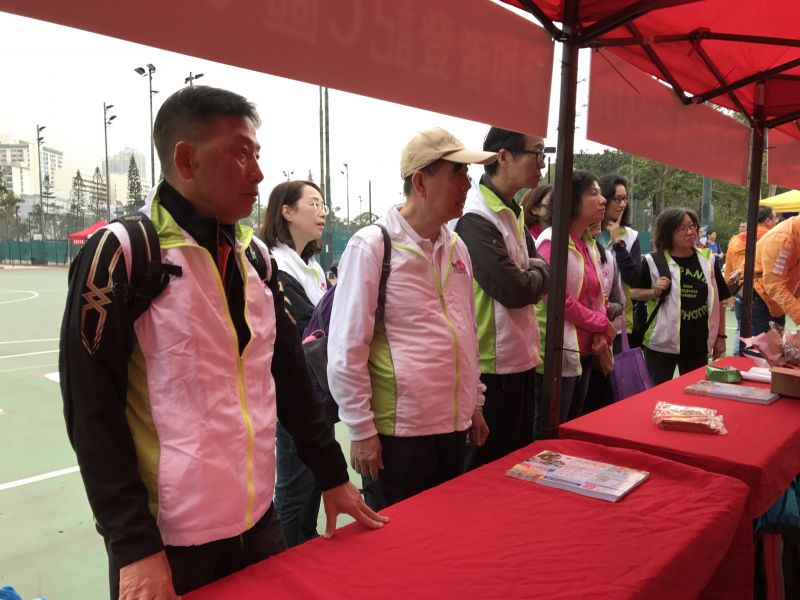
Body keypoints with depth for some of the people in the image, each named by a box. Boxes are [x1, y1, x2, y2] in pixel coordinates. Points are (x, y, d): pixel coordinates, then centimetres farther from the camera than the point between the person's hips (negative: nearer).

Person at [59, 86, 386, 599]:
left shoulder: (254, 255, 5)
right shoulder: (121, 255, -13)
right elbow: (92, 412, -13)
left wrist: (333, 474, 9)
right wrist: (135, 544, -14)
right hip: (166, 536, -5)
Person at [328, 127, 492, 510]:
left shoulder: (456, 247, 7)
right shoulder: (372, 246, -14)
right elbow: (345, 349, -13)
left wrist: (475, 404, 16)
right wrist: (361, 429, -12)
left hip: (454, 423, 7)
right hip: (398, 429, -6)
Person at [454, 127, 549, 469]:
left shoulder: (513, 213, 12)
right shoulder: (476, 220, -19)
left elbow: (541, 281, 14)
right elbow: (515, 290, -23)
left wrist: (530, 275, -7)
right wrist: (538, 273, -3)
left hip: (520, 357, 9)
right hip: (494, 365, -9)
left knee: (520, 455, 22)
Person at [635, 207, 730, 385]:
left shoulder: (708, 260, 3)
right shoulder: (653, 262, -7)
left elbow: (719, 300, 9)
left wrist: (720, 336, 9)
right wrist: (654, 293, -19)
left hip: (698, 343, 3)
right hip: (662, 343, -3)